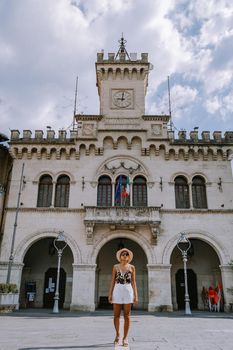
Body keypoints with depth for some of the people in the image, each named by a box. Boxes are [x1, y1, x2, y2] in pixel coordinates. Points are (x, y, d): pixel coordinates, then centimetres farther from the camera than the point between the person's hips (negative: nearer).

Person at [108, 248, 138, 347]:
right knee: (116, 315, 5)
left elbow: (133, 282, 6)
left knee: (127, 316, 2)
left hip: (128, 291, 0)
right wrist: (110, 294, 0)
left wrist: (135, 295, 0)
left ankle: (125, 337, 13)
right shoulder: (115, 267, 6)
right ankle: (117, 335, 25)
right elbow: (112, 281, 6)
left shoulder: (132, 267, 6)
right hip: (117, 291, 0)